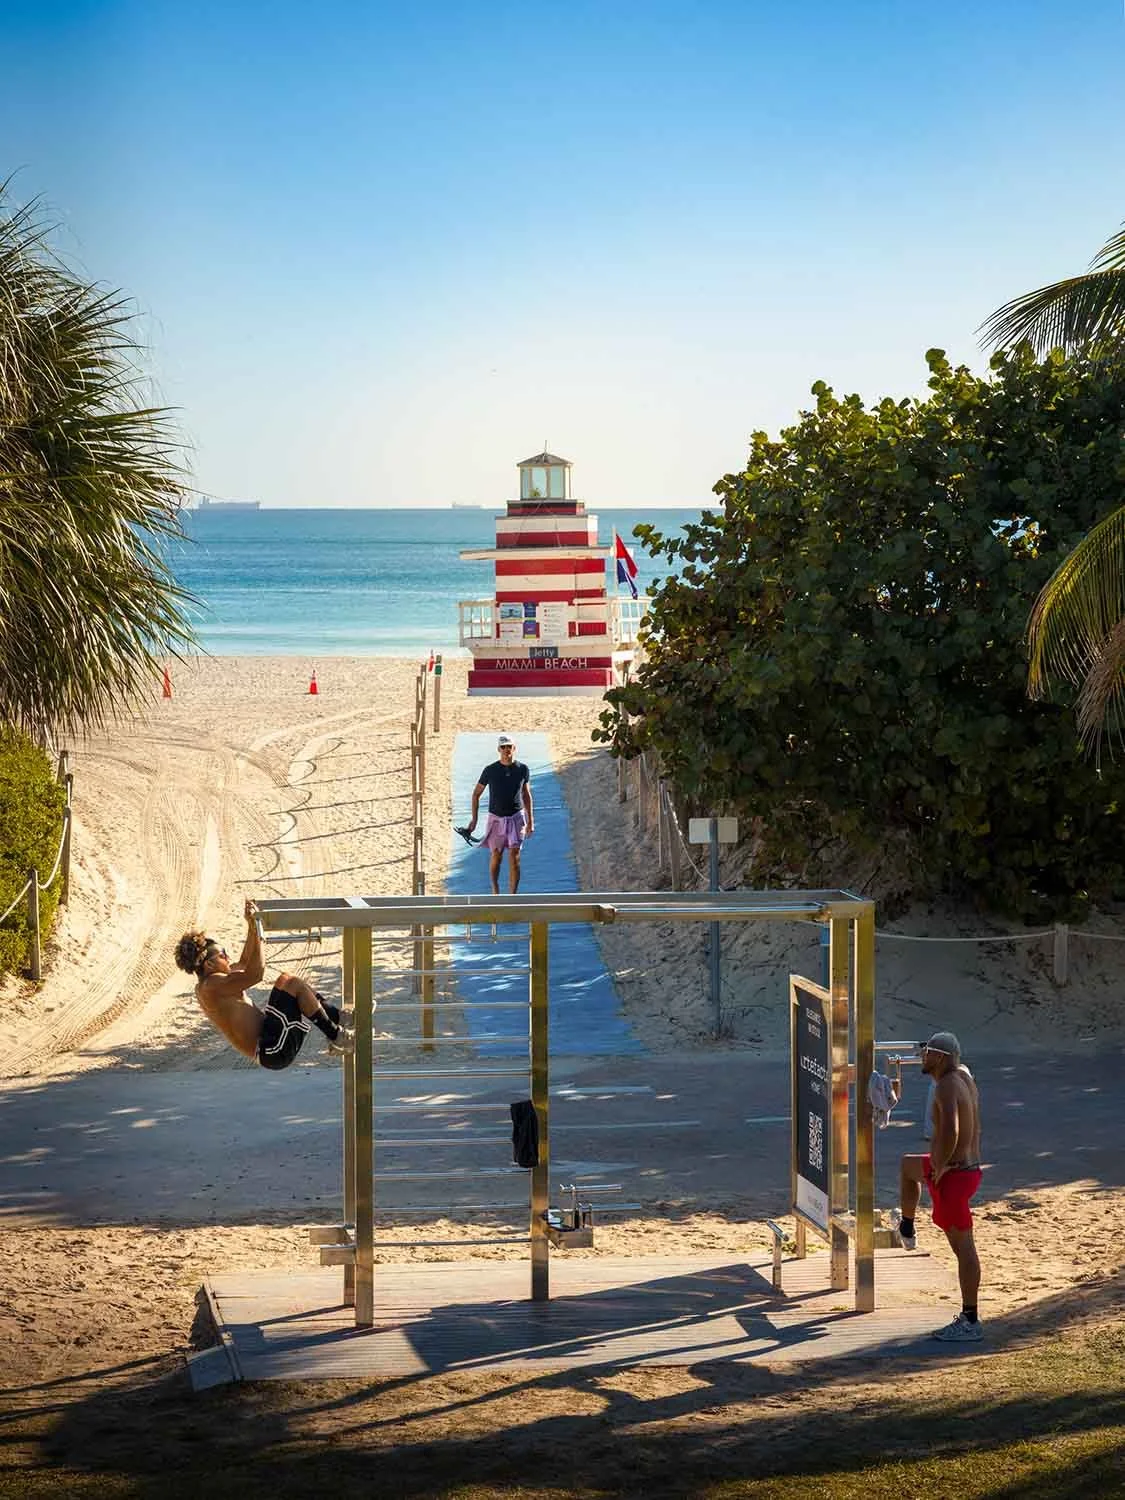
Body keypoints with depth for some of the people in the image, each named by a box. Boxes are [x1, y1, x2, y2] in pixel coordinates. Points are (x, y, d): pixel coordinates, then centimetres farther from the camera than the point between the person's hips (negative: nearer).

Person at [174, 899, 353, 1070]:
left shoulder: (206, 985, 17)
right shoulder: (212, 985, -15)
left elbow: (244, 964, 28)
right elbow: (255, 974, -25)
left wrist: (252, 926, 19)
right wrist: (255, 931, -22)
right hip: (273, 1049, -11)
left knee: (292, 984, 16)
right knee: (288, 982, -13)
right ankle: (335, 1035, -9)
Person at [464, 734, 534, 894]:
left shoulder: (523, 769, -1)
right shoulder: (490, 771, -7)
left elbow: (526, 795, 10)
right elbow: (476, 793, 4)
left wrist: (530, 820, 9)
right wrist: (474, 819, 0)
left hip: (516, 817, 0)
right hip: (496, 819, 0)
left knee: (514, 856, -8)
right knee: (496, 856, 9)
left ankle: (513, 896, -7)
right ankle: (495, 889, 32)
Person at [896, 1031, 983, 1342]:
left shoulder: (947, 1086, -23)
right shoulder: (963, 1074, 5)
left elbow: (950, 1132, -37)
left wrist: (939, 1166, -23)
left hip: (952, 1175, -10)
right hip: (968, 1165, 10)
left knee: (963, 1248, -4)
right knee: (908, 1166, 34)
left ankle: (970, 1323, 1)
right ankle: (907, 1232, 48)